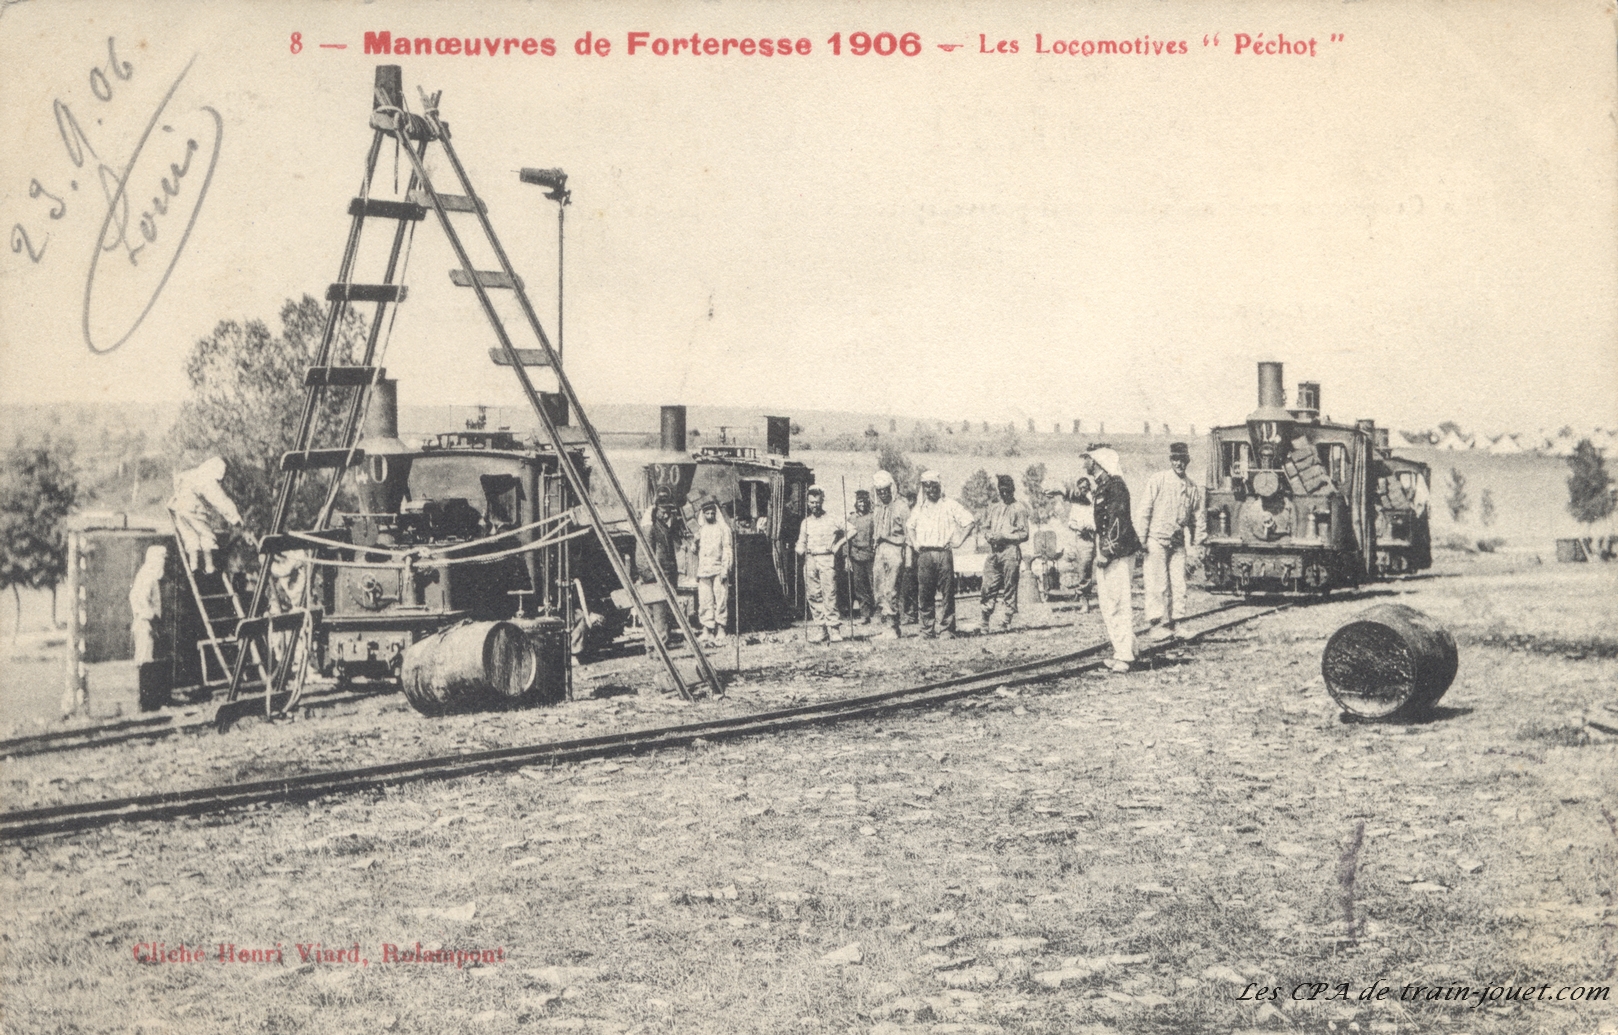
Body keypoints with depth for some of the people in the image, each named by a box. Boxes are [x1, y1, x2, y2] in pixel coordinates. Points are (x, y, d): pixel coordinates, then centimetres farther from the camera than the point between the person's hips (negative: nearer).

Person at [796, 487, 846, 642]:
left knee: (829, 594, -11)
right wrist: (800, 550, -4)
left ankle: (834, 628, -10)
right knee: (813, 595, 1)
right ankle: (820, 628, 4)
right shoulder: (806, 522, 14)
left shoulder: (832, 521, 3)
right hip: (810, 561, 4)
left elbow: (851, 531, 6)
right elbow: (801, 543, 18)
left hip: (827, 559, -4)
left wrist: (837, 546, 0)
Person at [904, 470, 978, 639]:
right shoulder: (919, 508, 16)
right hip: (924, 554, 3)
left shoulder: (950, 506, 5)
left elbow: (970, 521, 2)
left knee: (947, 593, -5)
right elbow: (909, 526, 31)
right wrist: (914, 543, 15)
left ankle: (946, 629, -1)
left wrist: (959, 540, -4)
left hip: (943, 553, -3)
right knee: (924, 593, 1)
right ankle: (927, 630, 7)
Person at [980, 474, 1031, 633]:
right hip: (994, 550, 5)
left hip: (1010, 550, -5)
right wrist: (990, 536, 3)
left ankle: (1006, 622, 3)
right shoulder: (994, 506, 16)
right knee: (988, 585, -1)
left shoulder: (1019, 508, 0)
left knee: (1009, 589, -2)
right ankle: (985, 623, 3)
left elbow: (1024, 535, -3)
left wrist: (1004, 537, -13)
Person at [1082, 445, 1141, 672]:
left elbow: (1117, 521, -20)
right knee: (1107, 606, 11)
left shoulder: (1115, 485, -12)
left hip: (1116, 553, -10)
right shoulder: (1101, 487, 18)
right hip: (1105, 553, 10)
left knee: (1119, 604, -11)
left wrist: (1107, 552, -21)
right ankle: (1120, 652, 16)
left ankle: (1125, 656, -10)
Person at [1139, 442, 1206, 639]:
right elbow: (1146, 510, -2)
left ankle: (1172, 624, 11)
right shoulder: (1157, 480, -2)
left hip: (1178, 542, 4)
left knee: (1178, 584, 4)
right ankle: (1157, 624, -2)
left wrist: (1197, 545, 10)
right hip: (1157, 540, -4)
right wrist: (1142, 539, -7)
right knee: (1158, 584, -6)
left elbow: (1197, 518, 15)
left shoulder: (1193, 488, 10)